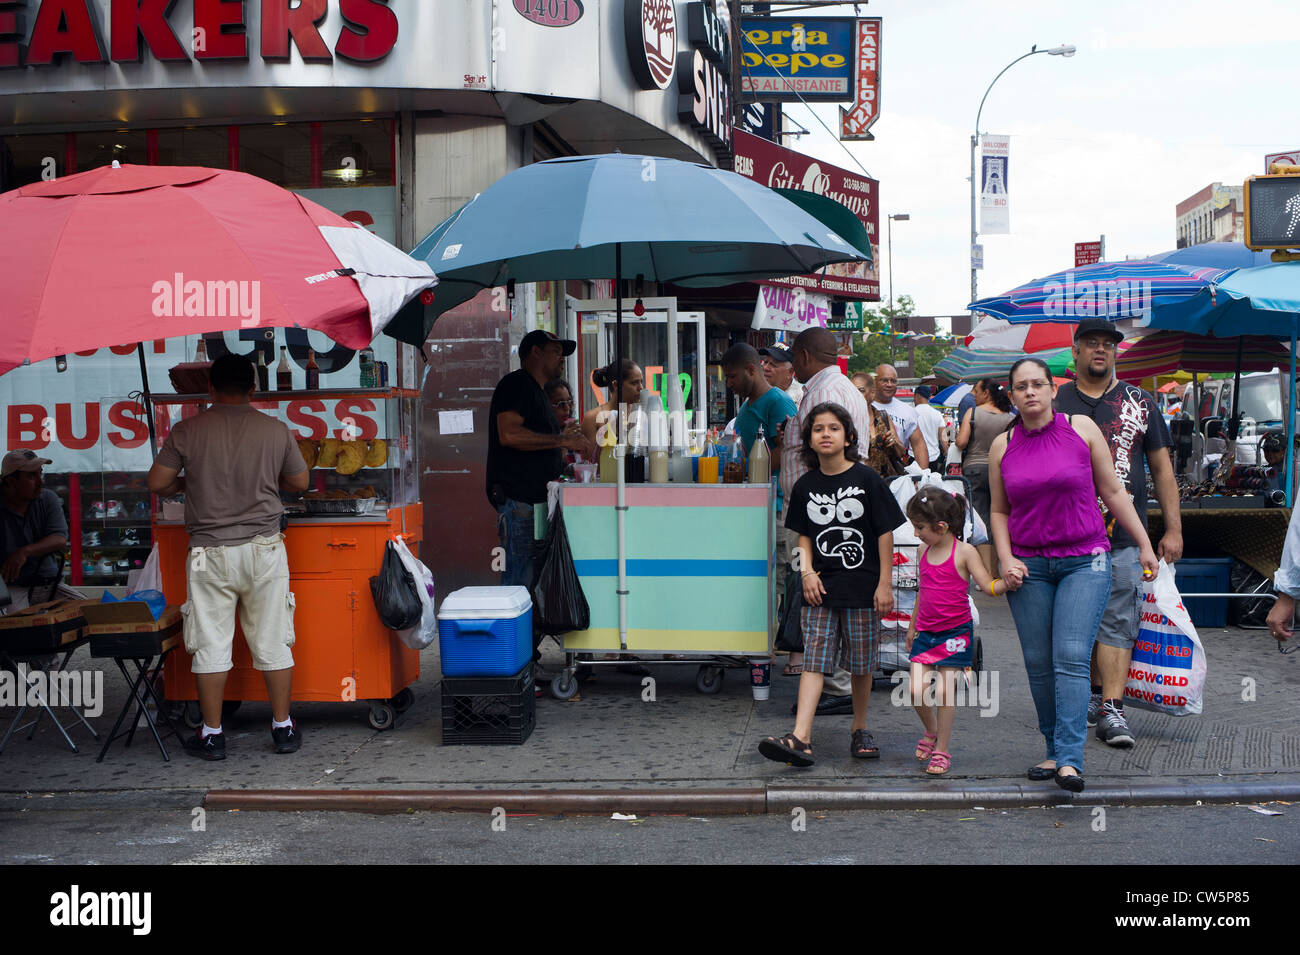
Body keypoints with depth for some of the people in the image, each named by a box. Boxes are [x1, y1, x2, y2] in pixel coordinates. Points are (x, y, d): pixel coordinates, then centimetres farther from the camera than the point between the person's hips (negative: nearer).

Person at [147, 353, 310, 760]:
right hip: (264, 549, 1)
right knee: (273, 643, 8)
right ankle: (283, 728, 16)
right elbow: (300, 481, 11)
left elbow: (157, 483, 1)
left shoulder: (187, 431, -3)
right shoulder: (276, 430, -1)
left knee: (211, 645, 7)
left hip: (210, 551, -1)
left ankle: (212, 735, 14)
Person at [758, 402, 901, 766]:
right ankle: (801, 738, -13)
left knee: (862, 665, 7)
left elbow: (885, 532, -2)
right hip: (820, 588, 2)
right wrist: (807, 572, -2)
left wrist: (885, 583, -5)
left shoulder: (866, 479, -4)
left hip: (862, 587, -2)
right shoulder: (805, 486, 5)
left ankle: (859, 728, 25)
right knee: (814, 660, -6)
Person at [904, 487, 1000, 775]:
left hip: (955, 632, -5)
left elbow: (988, 586, -11)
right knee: (917, 690, -4)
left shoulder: (964, 552, -9)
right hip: (925, 633, 5)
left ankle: (942, 750, 10)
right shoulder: (924, 553, 7)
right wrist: (912, 625, 26)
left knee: (944, 690, -6)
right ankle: (931, 732, 25)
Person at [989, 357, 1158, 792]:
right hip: (1029, 565, 3)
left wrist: (1144, 545, 7)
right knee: (1038, 663, 4)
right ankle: (1054, 750, 17)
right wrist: (1006, 560, 0)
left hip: (1085, 561, -2)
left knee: (1071, 657, -13)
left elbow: (1113, 491, 6)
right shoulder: (1002, 446, 6)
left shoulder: (1081, 428, 0)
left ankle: (1070, 760, -16)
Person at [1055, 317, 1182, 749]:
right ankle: (1095, 695, 21)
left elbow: (1162, 468, 11)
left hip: (1124, 537, 0)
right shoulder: (1053, 403, 7)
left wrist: (1173, 530, 7)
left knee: (1117, 623, -6)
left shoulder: (1140, 403, 9)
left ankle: (1111, 711, -7)